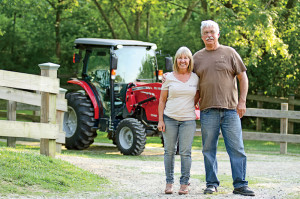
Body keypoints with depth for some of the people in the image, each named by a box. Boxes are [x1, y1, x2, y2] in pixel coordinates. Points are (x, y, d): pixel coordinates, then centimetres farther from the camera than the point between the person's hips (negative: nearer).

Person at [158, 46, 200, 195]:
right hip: (170, 118, 0)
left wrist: (189, 107, 1)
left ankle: (184, 184, 2)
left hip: (188, 120, 0)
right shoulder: (169, 78, 3)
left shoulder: (195, 78, 6)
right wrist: (160, 120, -1)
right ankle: (169, 183, 11)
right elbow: (162, 100, 4)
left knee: (185, 152, -4)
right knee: (169, 151, 3)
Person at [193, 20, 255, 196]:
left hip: (230, 109, -1)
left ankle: (240, 184, 0)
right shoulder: (197, 57, 11)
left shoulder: (229, 53, 6)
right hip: (207, 111, 2)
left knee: (237, 148, -3)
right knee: (209, 149, 4)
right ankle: (212, 183, 14)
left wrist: (242, 102, -2)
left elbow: (243, 78, 6)